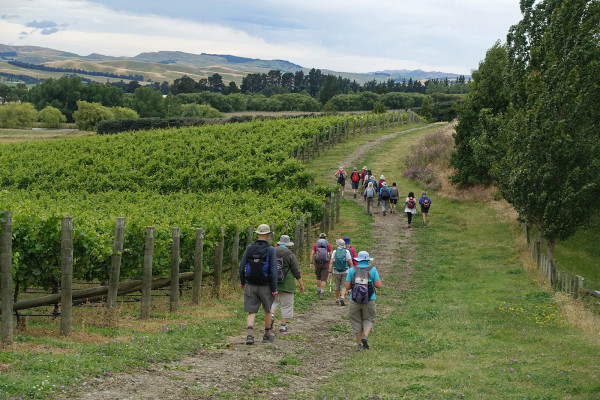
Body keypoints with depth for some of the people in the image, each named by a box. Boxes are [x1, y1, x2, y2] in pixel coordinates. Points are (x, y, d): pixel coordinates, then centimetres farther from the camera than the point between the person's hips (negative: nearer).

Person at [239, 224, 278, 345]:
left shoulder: (249, 248, -3)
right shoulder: (270, 250, -11)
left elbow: (242, 266, -1)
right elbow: (273, 270, -14)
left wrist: (242, 281, 16)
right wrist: (274, 289, -9)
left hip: (250, 285, 2)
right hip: (265, 286, -2)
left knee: (251, 312, 3)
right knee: (268, 310, 19)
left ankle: (250, 335, -17)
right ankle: (267, 335, 31)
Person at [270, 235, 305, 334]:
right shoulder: (290, 255, -10)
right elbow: (296, 272, -8)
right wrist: (301, 285, -1)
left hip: (272, 283, 4)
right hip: (286, 284, -4)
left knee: (273, 301, 22)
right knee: (286, 304, 5)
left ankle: (271, 315, -5)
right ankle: (283, 327, 6)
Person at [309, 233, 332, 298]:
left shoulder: (316, 244, 7)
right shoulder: (328, 244, 4)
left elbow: (312, 254, -1)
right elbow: (331, 255, 0)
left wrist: (311, 263, -1)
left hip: (317, 263, 2)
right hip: (325, 263, -1)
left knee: (318, 277, 21)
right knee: (324, 279, -2)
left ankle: (318, 291, 24)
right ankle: (322, 293, -12)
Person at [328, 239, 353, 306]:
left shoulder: (335, 252, -2)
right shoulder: (347, 252, -2)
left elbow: (331, 263, -7)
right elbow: (350, 263, -5)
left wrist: (330, 272, -5)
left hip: (336, 272, 1)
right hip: (345, 272, -1)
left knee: (337, 286, 16)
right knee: (344, 286, 2)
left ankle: (337, 300, 25)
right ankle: (342, 298, -21)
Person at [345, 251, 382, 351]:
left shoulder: (352, 270, -2)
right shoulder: (373, 270, -3)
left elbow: (347, 287, -4)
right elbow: (378, 285, -7)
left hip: (355, 300, 0)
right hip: (369, 300, 0)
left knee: (356, 321, 14)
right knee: (368, 320, 16)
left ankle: (359, 344, 14)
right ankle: (365, 336, -10)